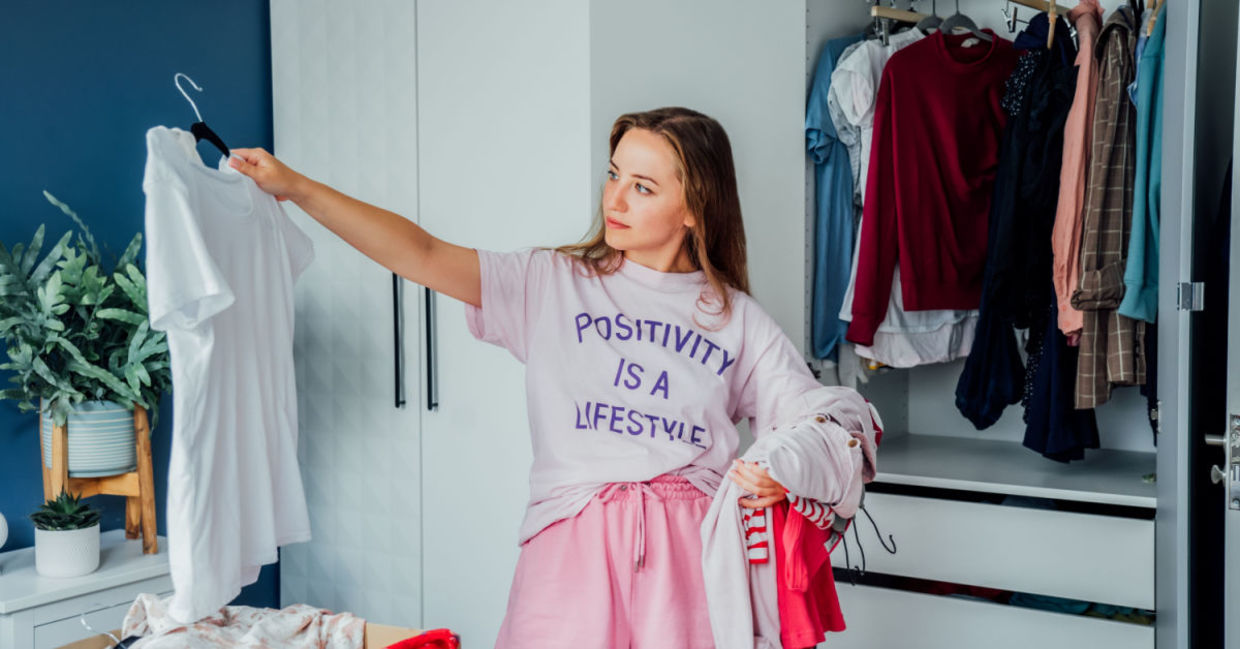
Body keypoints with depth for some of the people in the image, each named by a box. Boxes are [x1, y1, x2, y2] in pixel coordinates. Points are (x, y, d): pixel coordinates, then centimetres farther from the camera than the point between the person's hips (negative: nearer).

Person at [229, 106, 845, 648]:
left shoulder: (740, 320, 12)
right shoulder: (552, 284, 10)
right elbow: (424, 256, 1)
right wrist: (295, 187, -5)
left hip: (691, 546, 1)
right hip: (571, 542, 0)